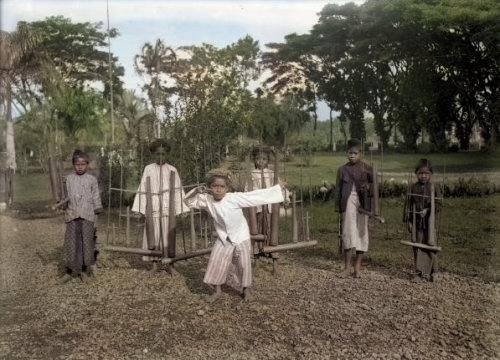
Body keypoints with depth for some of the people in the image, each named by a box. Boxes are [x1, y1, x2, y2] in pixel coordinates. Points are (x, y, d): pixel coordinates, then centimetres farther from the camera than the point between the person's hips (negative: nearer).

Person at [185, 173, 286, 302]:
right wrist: (196, 191, -22)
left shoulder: (235, 198, -25)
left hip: (241, 237, -3)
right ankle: (217, 291, 24)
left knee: (243, 265, 8)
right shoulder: (207, 200, -12)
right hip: (223, 238, 3)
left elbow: (256, 196, -24)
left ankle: (245, 288, 33)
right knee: (216, 263, 3)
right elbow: (190, 202, -1)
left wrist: (278, 189, -23)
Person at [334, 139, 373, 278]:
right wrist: (339, 208, 5)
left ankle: (358, 266, 12)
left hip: (362, 203, 1)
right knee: (348, 231, -10)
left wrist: (368, 187, -15)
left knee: (361, 232, 3)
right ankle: (347, 266, -6)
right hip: (348, 202, 0)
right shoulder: (342, 169, 9)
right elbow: (338, 190, 11)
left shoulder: (367, 169, 6)